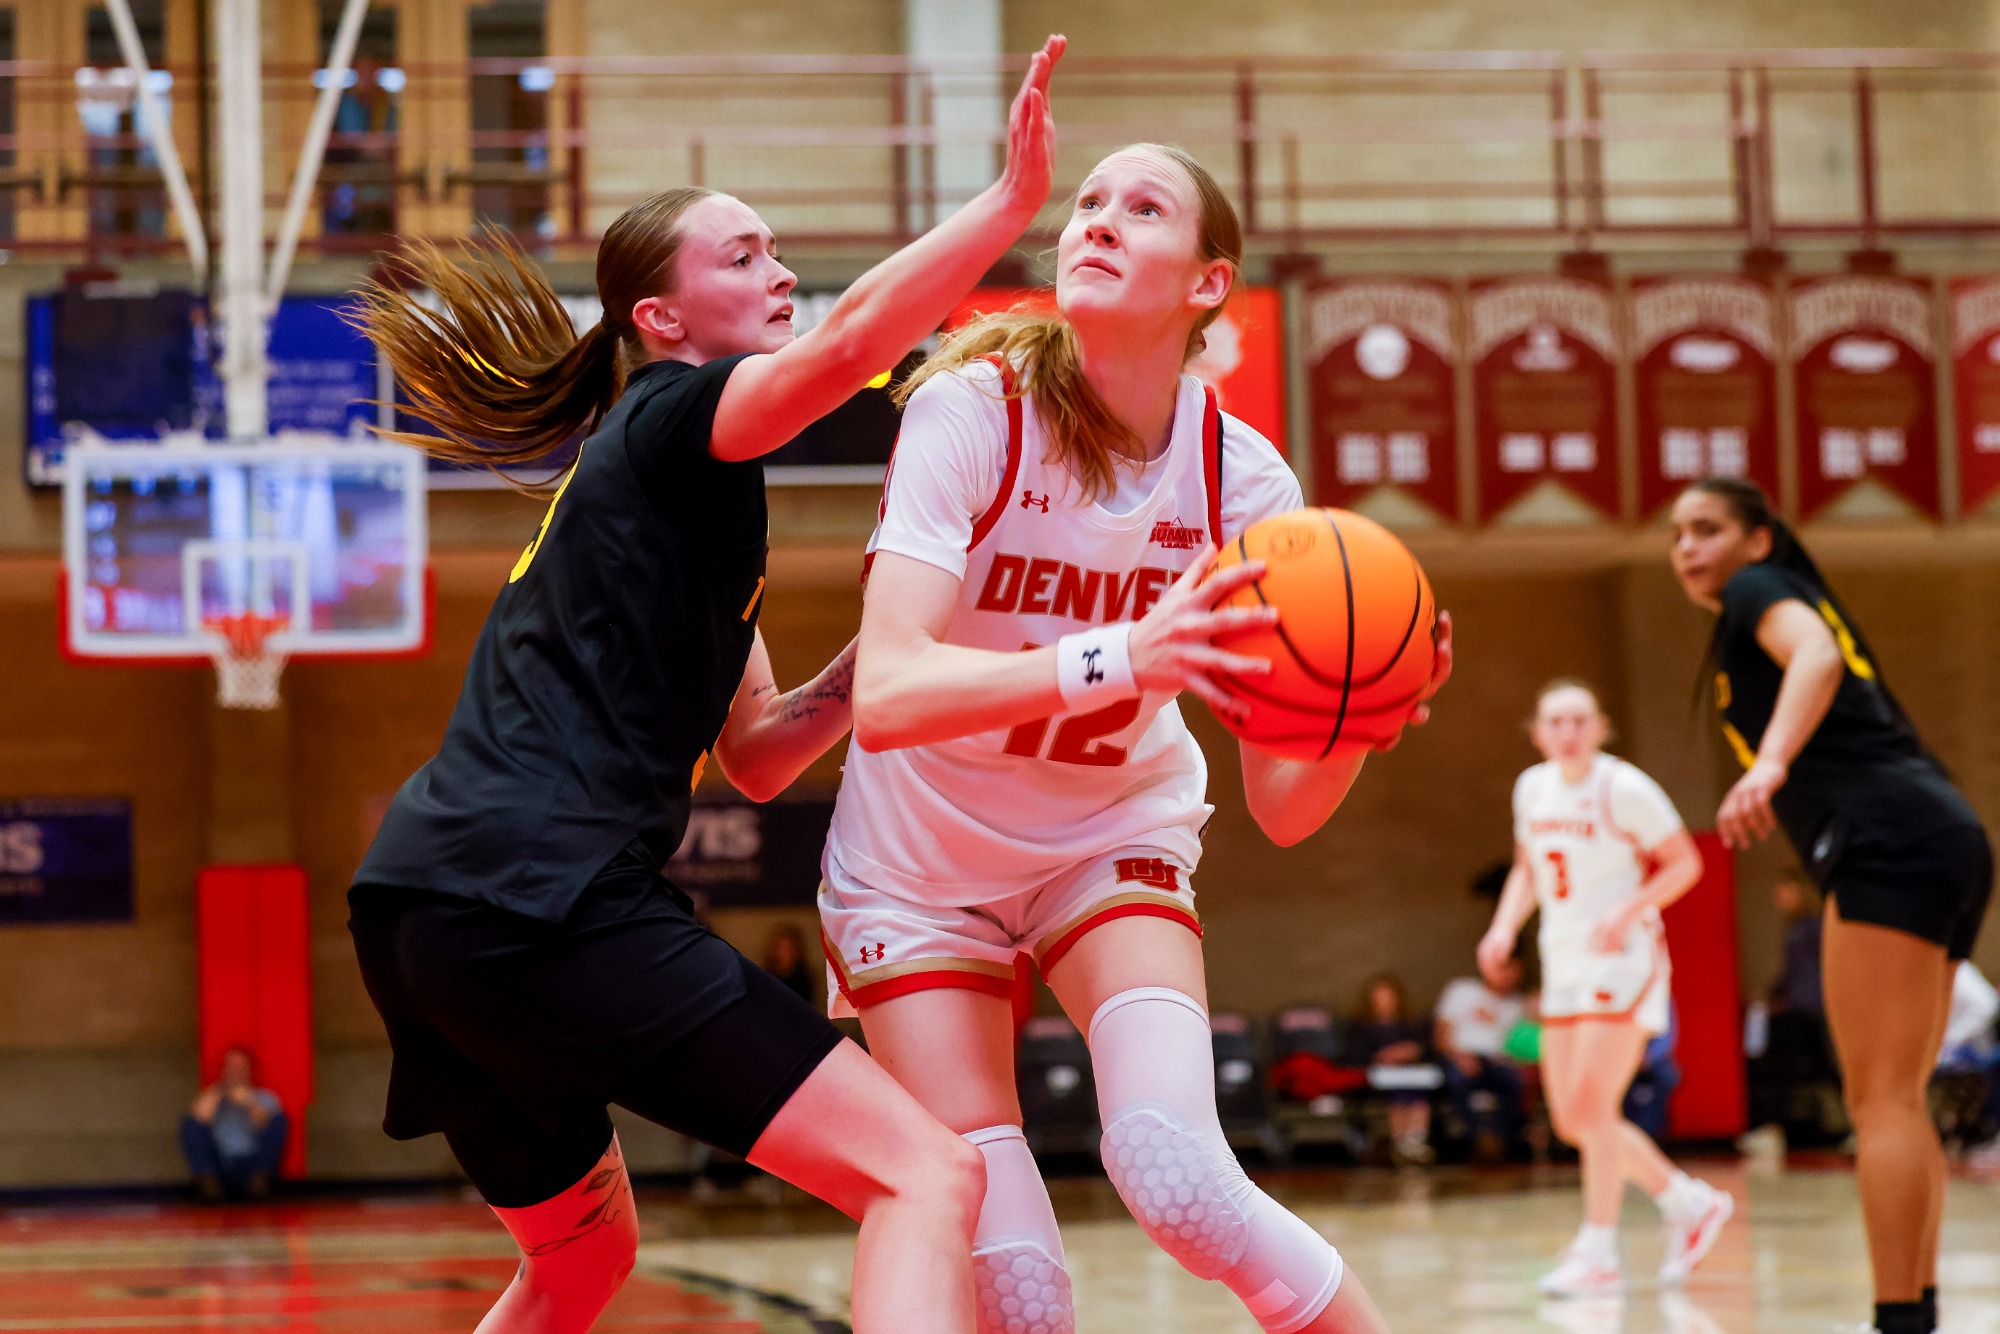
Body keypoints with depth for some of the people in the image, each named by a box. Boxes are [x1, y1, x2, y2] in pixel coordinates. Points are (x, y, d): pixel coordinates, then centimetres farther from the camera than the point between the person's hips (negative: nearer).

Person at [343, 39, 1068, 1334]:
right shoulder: (673, 416, 2)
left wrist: (877, 657, 13)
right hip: (542, 899, -10)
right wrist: (1016, 199, -20)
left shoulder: (696, 492, 29)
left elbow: (755, 755, 27)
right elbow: (849, 342, -20)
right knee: (927, 1177, -17)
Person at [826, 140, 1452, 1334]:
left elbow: (1282, 805, -15)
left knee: (1179, 1179, -25)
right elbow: (885, 697, -37)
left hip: (1112, 837, 1)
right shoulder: (974, 409, -23)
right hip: (921, 861, -1)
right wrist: (1118, 659, -50)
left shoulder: (1243, 482, -16)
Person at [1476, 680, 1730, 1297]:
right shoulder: (1532, 788, 6)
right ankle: (1691, 1204, 23)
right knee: (1572, 1118, 7)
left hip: (1623, 961, -8)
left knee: (1591, 1105, -15)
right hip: (1564, 965, 8)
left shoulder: (1624, 789, -13)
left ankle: (1598, 1255, -8)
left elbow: (1684, 863, -8)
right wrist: (1505, 926, 4)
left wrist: (1628, 912, -21)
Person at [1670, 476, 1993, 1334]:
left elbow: (1816, 654, -19)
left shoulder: (1758, 590, 3)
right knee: (1893, 1102, 13)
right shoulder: (1796, 605, 30)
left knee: (1881, 1101, -14)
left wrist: (1770, 762, -36)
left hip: (1891, 842, -10)